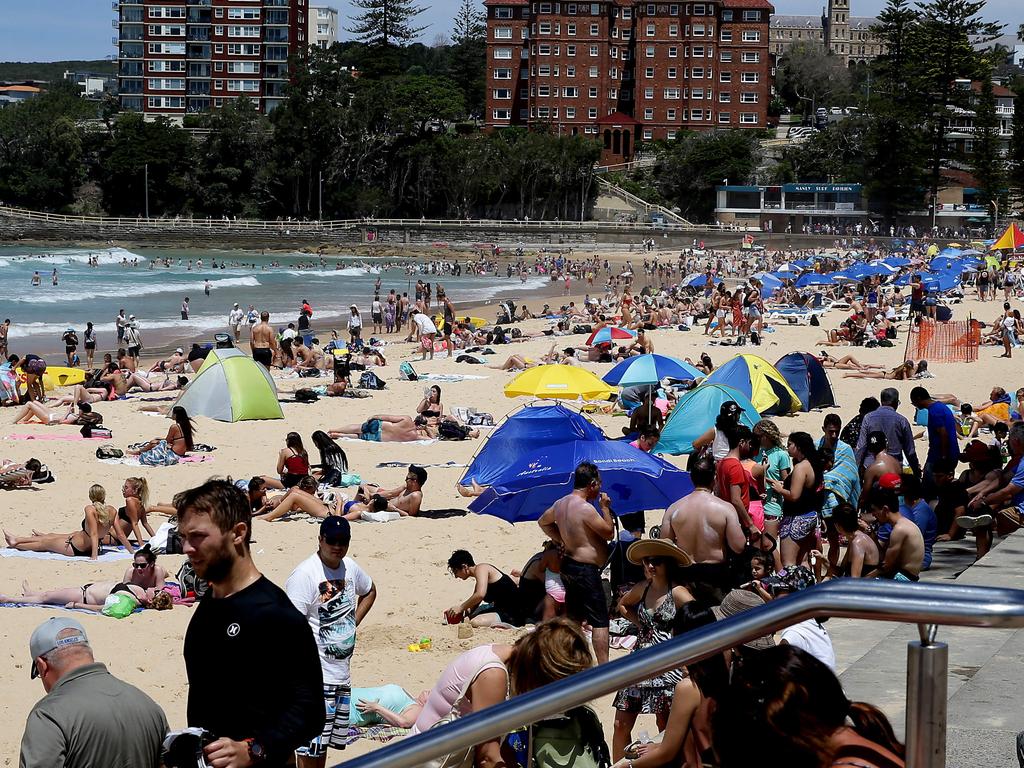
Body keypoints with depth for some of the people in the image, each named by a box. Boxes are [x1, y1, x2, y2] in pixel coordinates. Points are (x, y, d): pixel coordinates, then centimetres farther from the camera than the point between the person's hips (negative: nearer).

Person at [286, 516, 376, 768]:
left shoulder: (350, 567, 8)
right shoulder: (305, 574, -15)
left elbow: (369, 591, 31)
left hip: (342, 670, 8)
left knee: (325, 740, 16)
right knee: (309, 742, -7)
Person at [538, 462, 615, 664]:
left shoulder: (560, 504, 7)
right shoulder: (586, 508, -20)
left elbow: (543, 521, 25)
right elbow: (609, 533, -12)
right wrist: (605, 507, -3)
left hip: (568, 563, 9)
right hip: (586, 569, -9)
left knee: (572, 617, 19)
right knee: (600, 622, -6)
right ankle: (604, 667, -8)